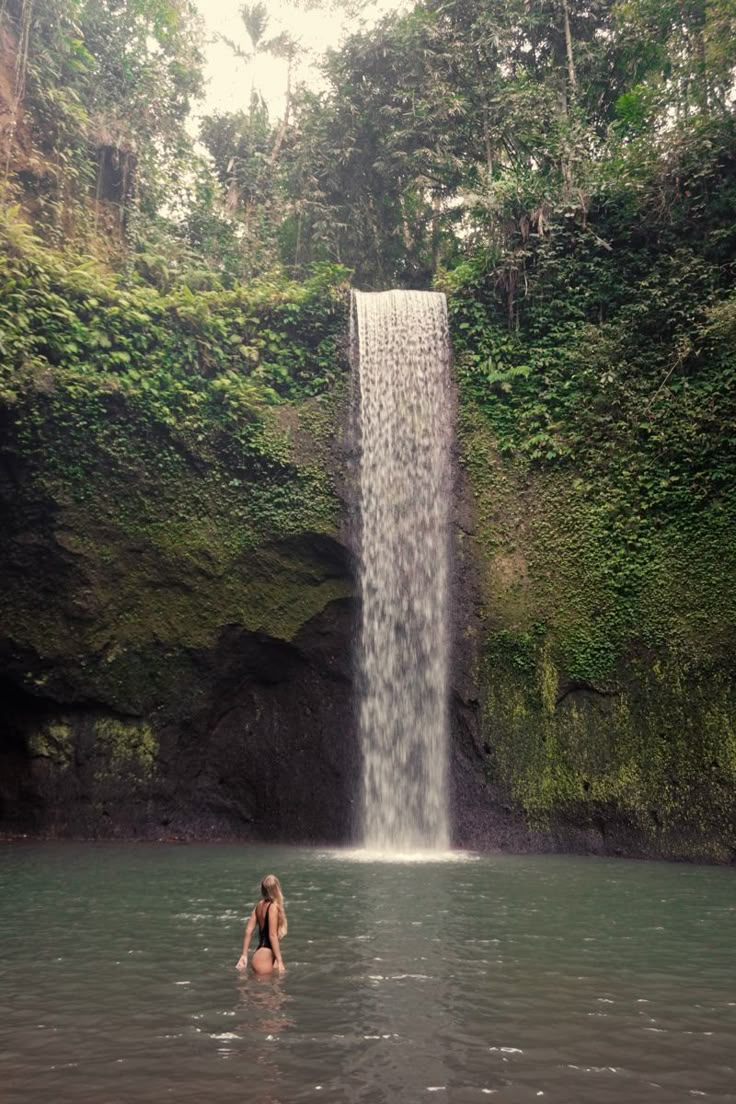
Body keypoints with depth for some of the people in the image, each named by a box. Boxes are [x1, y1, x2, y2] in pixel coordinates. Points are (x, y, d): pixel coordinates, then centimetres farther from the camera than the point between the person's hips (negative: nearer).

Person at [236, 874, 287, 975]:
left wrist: (244, 955, 14)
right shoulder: (273, 907, -16)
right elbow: (272, 935, -20)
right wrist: (279, 960, -17)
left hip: (258, 953, 8)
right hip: (265, 958, -8)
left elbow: (248, 931, 9)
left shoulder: (259, 905, 7)